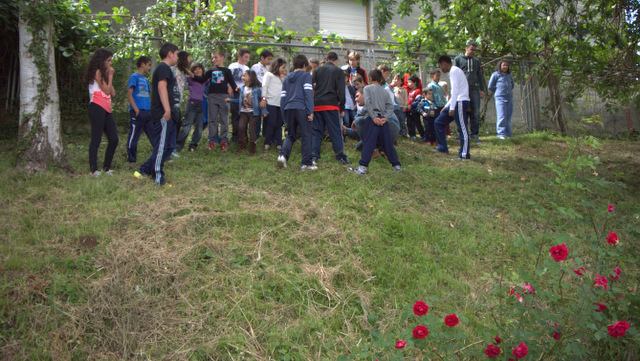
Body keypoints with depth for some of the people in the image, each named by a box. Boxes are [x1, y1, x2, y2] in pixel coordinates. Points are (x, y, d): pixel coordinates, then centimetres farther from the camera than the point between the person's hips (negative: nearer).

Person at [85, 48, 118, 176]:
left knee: (114, 139, 5)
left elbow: (112, 93, 16)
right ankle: (94, 170, -8)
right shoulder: (97, 72, -3)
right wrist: (110, 75, 2)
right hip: (97, 108, -9)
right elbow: (107, 90, -8)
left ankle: (106, 167, 13)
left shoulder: (103, 73, 25)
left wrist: (108, 76, 17)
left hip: (106, 110, 9)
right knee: (96, 139, -9)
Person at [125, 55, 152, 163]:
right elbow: (129, 95, -10)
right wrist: (136, 109, -18)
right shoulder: (134, 77, -4)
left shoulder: (145, 80, 20)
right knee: (134, 135, -2)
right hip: (138, 112, -8)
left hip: (147, 112, 8)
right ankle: (131, 158, 5)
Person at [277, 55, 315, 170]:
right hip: (301, 108, -6)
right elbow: (308, 93, -8)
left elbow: (283, 97, 19)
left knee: (291, 135, 16)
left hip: (288, 109, 6)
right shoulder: (306, 76, 3)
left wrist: (284, 115, 22)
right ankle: (306, 163, 0)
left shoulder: (287, 78, 21)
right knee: (306, 135, 1)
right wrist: (310, 111, -10)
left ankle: (283, 154, -9)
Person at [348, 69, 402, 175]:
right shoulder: (384, 91, 18)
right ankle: (396, 165, 14)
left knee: (368, 143, -9)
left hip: (372, 118, -4)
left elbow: (368, 103, -10)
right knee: (387, 142, 11)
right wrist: (385, 117, -3)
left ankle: (362, 167, -15)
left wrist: (374, 117, -12)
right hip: (383, 118, 4)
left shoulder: (367, 88, 4)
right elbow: (390, 106, 6)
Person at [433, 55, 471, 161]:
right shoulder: (453, 71, 22)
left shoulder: (454, 71, -9)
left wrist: (452, 107, -19)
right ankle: (442, 148, 18)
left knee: (462, 128, -9)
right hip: (456, 102, 10)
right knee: (438, 122, 13)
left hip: (460, 102, -10)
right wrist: (446, 106, 26)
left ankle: (464, 155, -8)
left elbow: (455, 90, -17)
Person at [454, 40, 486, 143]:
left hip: (474, 89, 3)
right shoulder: (458, 59, 10)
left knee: (476, 112, -3)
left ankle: (474, 133, 2)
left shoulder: (477, 61, 21)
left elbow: (480, 76, 24)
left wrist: (482, 89, 16)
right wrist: (453, 88, -5)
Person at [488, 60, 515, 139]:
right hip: (500, 98, -5)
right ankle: (501, 134, -11)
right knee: (502, 117, -12)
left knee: (508, 117, 4)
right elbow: (490, 86, 3)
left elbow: (513, 85, 32)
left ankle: (508, 134, 8)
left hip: (509, 98, 5)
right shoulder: (496, 74, 3)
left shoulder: (509, 75, 17)